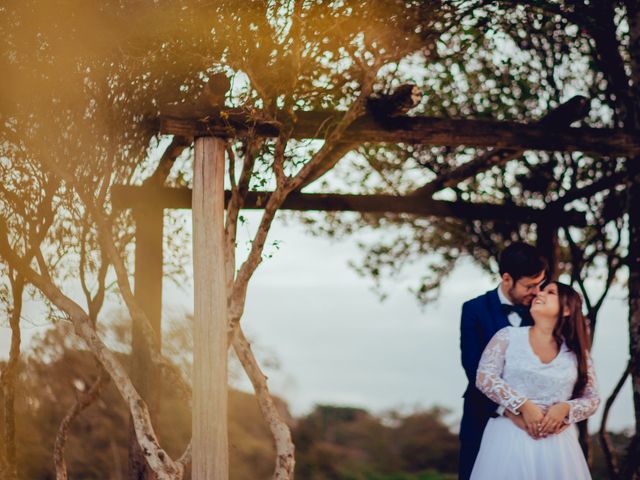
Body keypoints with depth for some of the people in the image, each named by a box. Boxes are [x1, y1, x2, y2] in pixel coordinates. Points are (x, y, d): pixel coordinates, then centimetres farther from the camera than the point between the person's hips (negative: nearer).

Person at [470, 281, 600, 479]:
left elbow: (592, 399, 10)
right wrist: (523, 406, -16)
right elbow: (484, 377, -6)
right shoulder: (508, 336, 4)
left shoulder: (576, 351, 9)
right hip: (509, 439, -2)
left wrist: (565, 408, -11)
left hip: (557, 442, 2)